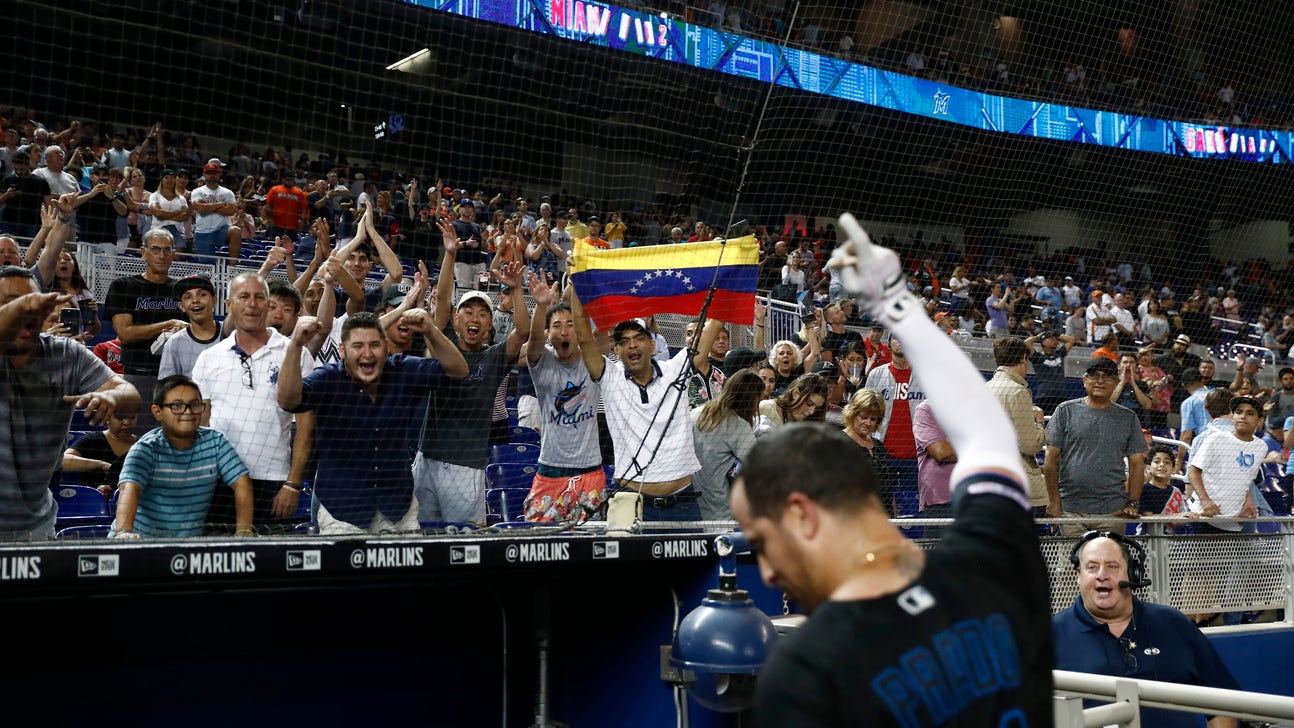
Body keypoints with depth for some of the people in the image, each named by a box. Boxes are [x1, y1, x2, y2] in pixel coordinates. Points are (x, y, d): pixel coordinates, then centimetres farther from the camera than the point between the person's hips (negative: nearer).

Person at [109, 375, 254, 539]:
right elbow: (130, 488, -26)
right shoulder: (147, 448, -10)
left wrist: (243, 530, -16)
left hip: (190, 544, 2)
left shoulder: (215, 442, 1)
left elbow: (241, 482, -3)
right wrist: (123, 532, -43)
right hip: (140, 539, -2)